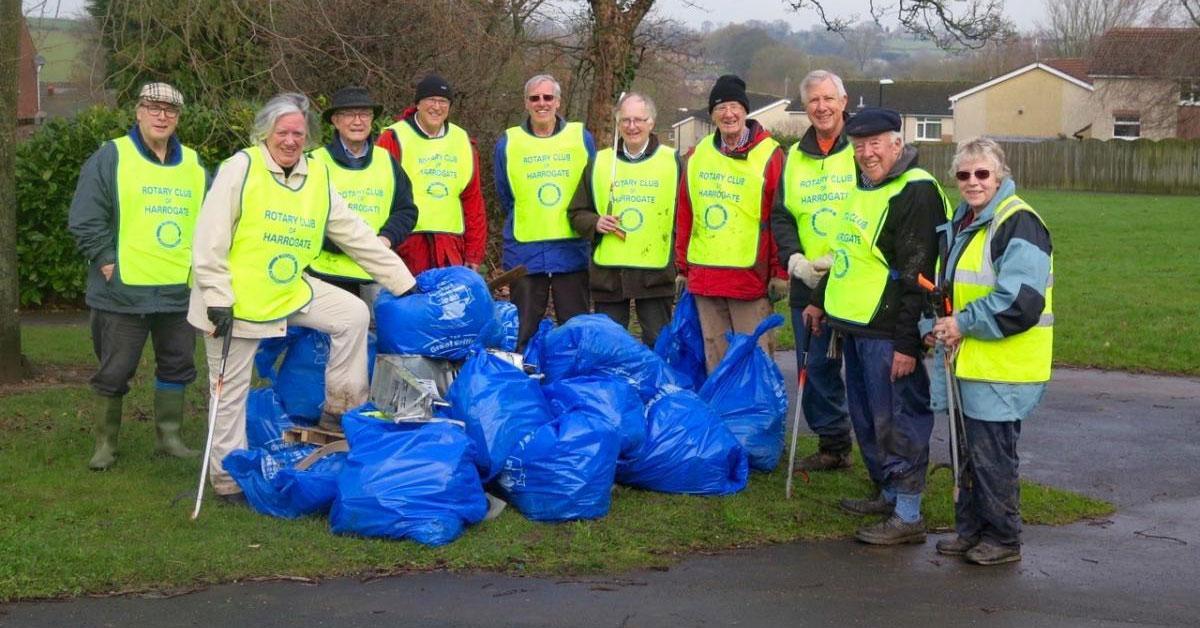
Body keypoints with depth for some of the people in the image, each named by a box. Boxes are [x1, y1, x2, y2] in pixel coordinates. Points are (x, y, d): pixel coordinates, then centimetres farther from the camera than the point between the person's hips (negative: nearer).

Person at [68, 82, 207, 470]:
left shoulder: (194, 165, 11)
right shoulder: (111, 158, -4)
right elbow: (85, 220, -8)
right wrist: (107, 261, -12)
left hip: (181, 290, 5)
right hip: (123, 291, -5)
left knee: (177, 366, 11)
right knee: (114, 371, 3)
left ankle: (169, 436, 24)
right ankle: (105, 444, 15)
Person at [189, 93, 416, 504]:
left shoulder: (318, 178, 5)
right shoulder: (241, 168, -11)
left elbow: (357, 236, 8)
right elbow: (210, 240, -14)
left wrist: (405, 284, 6)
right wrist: (217, 298, -19)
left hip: (291, 292, 5)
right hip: (239, 299, -5)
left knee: (352, 314, -6)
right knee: (231, 391, 3)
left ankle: (340, 411, 6)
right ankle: (228, 478, 18)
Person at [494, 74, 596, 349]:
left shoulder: (581, 138, 5)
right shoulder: (507, 143, 5)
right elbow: (506, 199, 14)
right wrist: (528, 223, 9)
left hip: (573, 251, 0)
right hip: (524, 252, 0)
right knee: (523, 334, 4)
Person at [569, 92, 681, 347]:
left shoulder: (672, 161, 4)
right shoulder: (599, 162, 9)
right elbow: (577, 213, 14)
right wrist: (595, 223, -8)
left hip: (656, 272, -2)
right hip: (607, 273, 2)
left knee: (659, 345, 4)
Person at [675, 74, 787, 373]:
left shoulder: (769, 155, -4)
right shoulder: (697, 155, 11)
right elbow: (684, 216, 14)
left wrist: (780, 272, -7)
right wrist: (682, 267, 13)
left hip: (751, 277, -5)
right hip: (704, 276, 5)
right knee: (715, 359, 11)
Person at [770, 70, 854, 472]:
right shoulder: (795, 157, 14)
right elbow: (781, 216, 14)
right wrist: (795, 259, -3)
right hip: (807, 284, 6)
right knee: (814, 367, 11)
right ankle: (833, 446, 24)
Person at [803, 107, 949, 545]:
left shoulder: (916, 193, -16)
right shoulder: (864, 187, 15)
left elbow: (918, 275, -20)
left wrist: (907, 342, -22)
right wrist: (821, 301, 29)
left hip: (888, 334, -10)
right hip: (855, 327, 10)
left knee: (897, 421, -4)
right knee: (867, 419, 17)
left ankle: (908, 515, 3)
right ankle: (889, 493, 30)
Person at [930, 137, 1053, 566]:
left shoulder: (1018, 223, -16)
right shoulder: (961, 223, 13)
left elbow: (1020, 302, -23)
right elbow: (950, 289, 23)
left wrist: (964, 324, -16)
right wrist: (937, 326, 4)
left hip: (1003, 368, -9)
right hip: (967, 363, 9)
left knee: (992, 454, -2)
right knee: (968, 450, 15)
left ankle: (1003, 539, 11)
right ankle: (970, 530, 27)